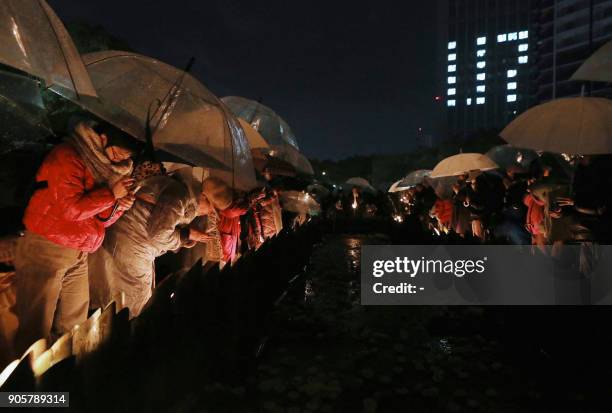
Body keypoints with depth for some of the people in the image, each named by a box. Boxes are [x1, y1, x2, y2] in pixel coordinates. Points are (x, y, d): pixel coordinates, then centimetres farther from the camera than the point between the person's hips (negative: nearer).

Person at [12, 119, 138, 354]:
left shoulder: (105, 165, 8)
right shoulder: (68, 157, -13)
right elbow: (70, 208, -23)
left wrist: (118, 206, -9)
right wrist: (111, 194, -16)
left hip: (78, 254, 7)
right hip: (46, 249, -7)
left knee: (73, 325, 13)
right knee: (36, 326, 2)